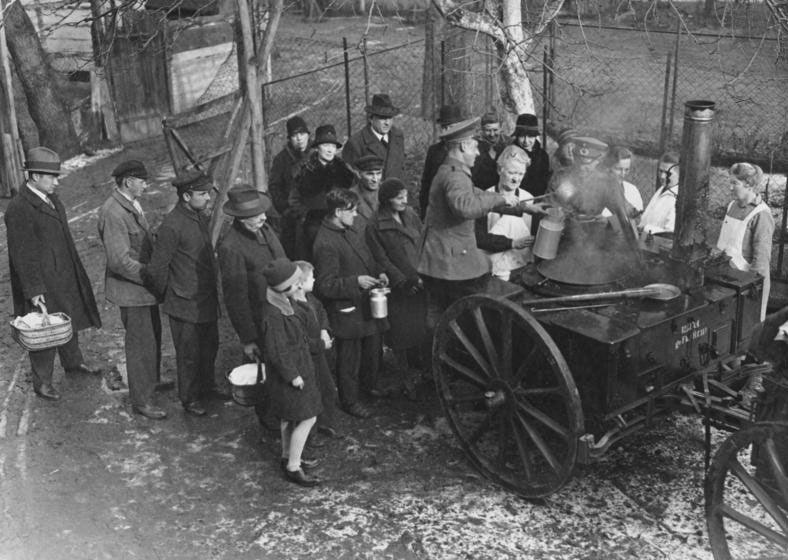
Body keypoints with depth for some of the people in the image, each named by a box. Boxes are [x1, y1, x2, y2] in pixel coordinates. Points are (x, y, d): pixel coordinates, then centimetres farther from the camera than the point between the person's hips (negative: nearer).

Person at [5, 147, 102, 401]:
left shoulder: (52, 199, 5)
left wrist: (75, 271, 18)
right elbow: (22, 255, -21)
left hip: (66, 278, 8)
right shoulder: (18, 209, -22)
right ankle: (42, 381, 21)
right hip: (42, 284, -8)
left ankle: (73, 362, 43)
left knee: (70, 322, 23)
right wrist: (34, 291, -21)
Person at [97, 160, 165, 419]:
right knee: (141, 344, 1)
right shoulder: (113, 213, -25)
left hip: (144, 284, 10)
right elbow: (120, 261, -29)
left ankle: (151, 381, 45)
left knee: (153, 336, 24)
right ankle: (141, 400, 15)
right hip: (131, 289, -10)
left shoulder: (132, 204, 6)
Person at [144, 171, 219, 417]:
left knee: (210, 345, 22)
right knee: (189, 353, 7)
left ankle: (206, 386, 43)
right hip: (185, 304, -8)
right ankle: (189, 399, 25)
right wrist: (166, 295, -5)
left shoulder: (201, 217, 3)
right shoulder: (172, 227, -24)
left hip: (207, 298, 8)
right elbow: (155, 269, -20)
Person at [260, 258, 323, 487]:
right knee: (307, 418, -1)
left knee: (290, 417, 23)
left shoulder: (284, 302, -2)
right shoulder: (273, 315, -31)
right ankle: (293, 467, 12)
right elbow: (277, 352, -25)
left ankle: (288, 456, 40)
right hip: (290, 371, -10)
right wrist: (293, 376, -18)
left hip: (296, 367, 10)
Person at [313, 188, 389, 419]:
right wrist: (356, 282, -27)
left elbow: (366, 260, 21)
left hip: (367, 305, 9)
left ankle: (369, 384, 48)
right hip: (347, 312, -9)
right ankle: (350, 401, 26)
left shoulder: (350, 231, 6)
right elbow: (325, 286, -23)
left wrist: (378, 274, 3)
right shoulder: (326, 243, -23)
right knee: (349, 358, 7)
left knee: (373, 349, 24)